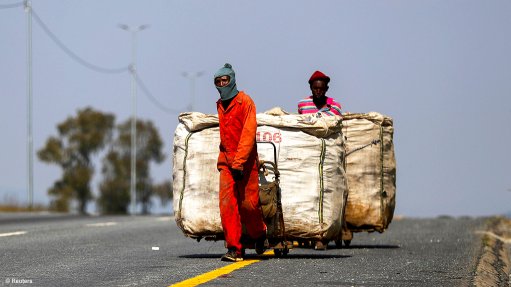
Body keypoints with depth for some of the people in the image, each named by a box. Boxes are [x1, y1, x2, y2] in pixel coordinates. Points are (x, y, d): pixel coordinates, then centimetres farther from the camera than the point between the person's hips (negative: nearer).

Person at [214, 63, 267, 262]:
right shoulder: (219, 104, 13)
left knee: (248, 203, -4)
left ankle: (259, 234, 26)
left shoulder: (245, 102, -8)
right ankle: (234, 249, -5)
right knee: (227, 204, -7)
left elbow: (248, 133, -15)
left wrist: (239, 162, -21)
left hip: (245, 161, -5)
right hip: (226, 160, 5)